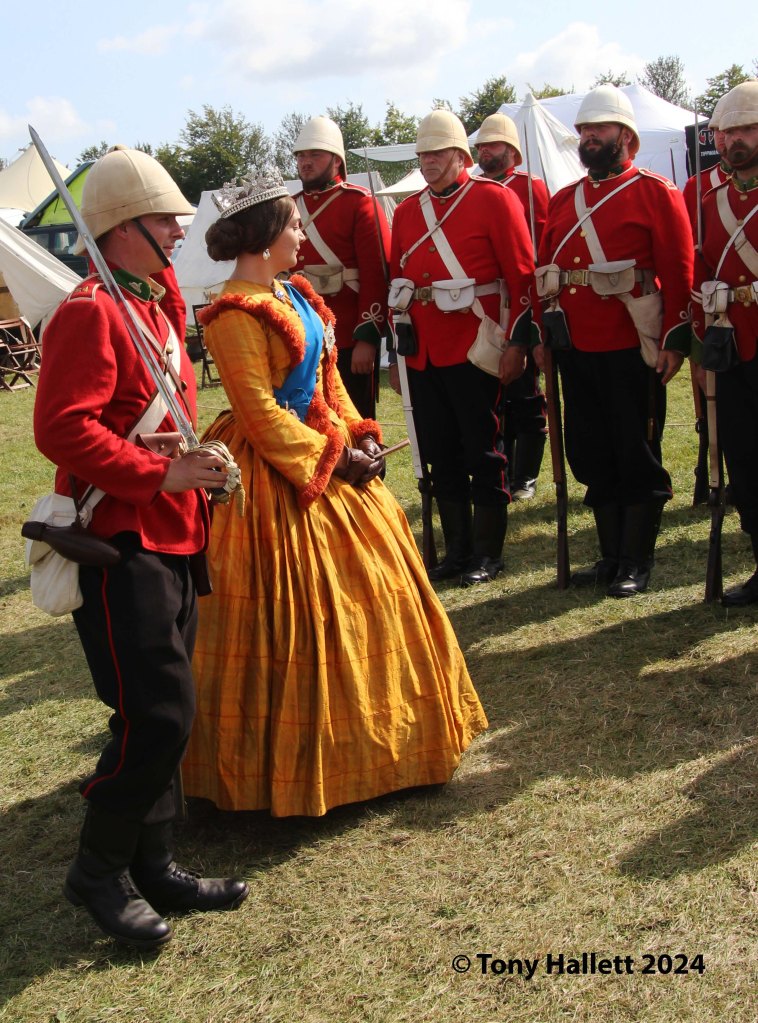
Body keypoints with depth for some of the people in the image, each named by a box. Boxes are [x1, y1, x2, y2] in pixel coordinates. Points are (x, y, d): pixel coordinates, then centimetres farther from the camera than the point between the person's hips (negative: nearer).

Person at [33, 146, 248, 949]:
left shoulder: (157, 303, 16)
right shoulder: (92, 312, -15)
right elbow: (61, 430, -23)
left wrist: (194, 462, 12)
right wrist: (160, 474, -22)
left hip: (168, 536, 10)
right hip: (119, 542, -10)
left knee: (163, 711, 13)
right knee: (159, 714, -9)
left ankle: (153, 864, 25)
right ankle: (99, 870, 10)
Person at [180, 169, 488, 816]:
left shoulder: (294, 295, 12)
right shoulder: (236, 312, -16)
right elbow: (260, 412, -19)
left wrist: (359, 438, 0)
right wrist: (332, 457, -17)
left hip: (328, 457, 10)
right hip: (279, 475, -9)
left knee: (365, 587, 15)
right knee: (298, 611, -3)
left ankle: (363, 734, 31)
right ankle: (298, 763, 12)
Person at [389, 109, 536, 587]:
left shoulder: (494, 198, -2)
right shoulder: (407, 212, 13)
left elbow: (523, 276, -6)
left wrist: (517, 343, -12)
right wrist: (398, 348, 14)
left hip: (475, 350, -5)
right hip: (424, 353, 5)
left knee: (483, 452, 2)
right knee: (441, 455, 10)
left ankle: (487, 554, 13)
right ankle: (457, 549, 21)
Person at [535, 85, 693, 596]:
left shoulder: (656, 192, -2)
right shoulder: (562, 201, 14)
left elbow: (679, 272, -6)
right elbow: (545, 272, 15)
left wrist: (675, 340, -12)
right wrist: (543, 335, 8)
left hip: (632, 349, -5)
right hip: (577, 348, 6)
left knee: (638, 457, 3)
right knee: (593, 457, 10)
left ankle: (637, 563, 11)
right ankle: (611, 555, 22)